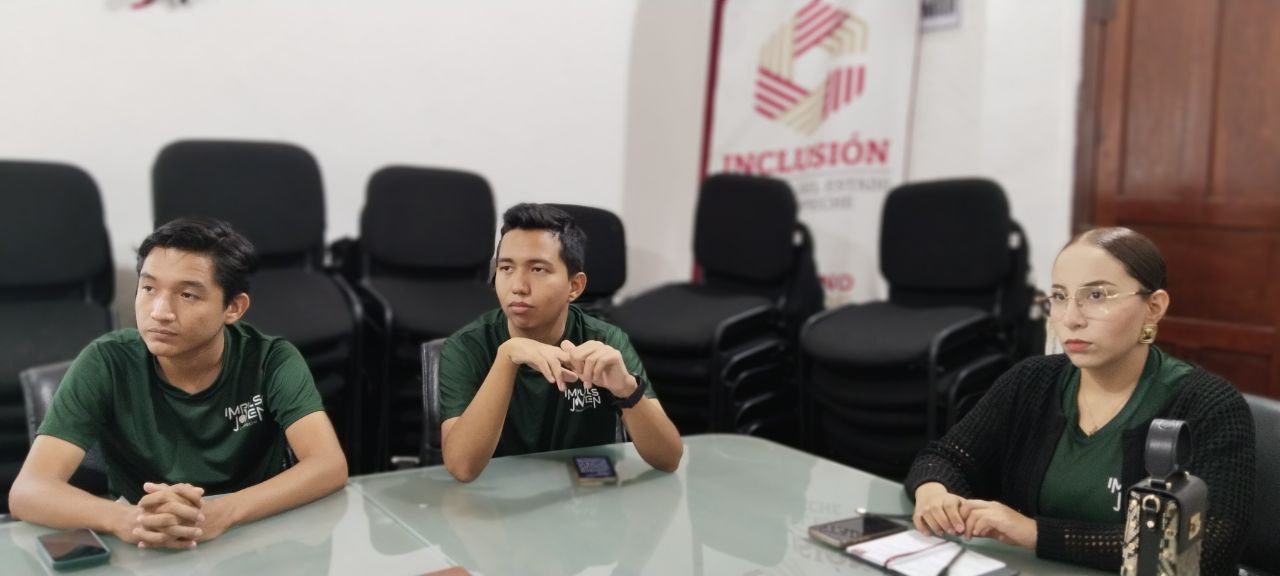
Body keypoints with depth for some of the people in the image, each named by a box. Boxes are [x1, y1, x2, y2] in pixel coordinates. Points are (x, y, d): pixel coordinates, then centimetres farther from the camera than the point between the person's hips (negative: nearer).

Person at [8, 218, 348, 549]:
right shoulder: (107, 363, -12)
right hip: (143, 553, 0)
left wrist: (222, 512, -38)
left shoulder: (271, 361, -12)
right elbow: (28, 491, -18)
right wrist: (123, 519, -38)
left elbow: (330, 465, -22)